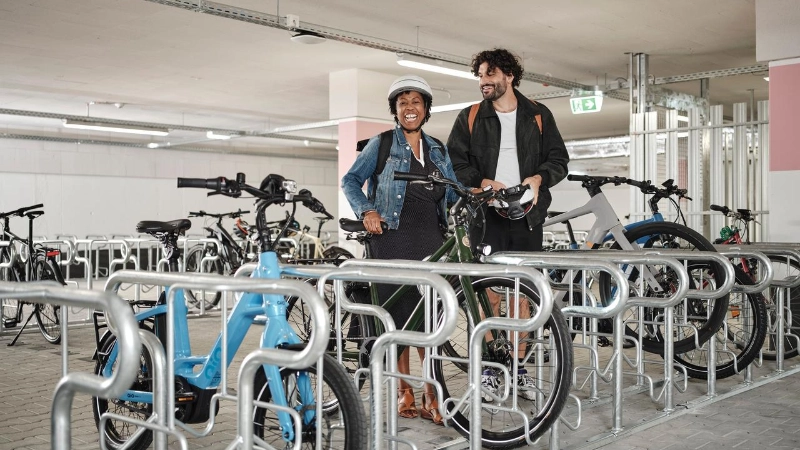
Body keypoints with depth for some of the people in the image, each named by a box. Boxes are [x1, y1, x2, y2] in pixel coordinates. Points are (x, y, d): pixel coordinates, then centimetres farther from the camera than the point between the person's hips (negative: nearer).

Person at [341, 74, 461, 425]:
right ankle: (403, 390, 9)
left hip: (431, 238, 3)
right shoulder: (381, 144, 9)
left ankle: (431, 394, 6)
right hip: (393, 237, -3)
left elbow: (454, 192, 19)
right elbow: (351, 180, 7)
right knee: (399, 312, -2)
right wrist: (366, 211, -8)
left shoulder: (438, 150, 20)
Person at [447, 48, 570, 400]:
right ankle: (488, 368, 9)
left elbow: (558, 158, 10)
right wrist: (484, 183, -15)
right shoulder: (470, 118, 8)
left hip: (526, 214, 1)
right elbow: (454, 163, 2)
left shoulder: (538, 116, 11)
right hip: (486, 214, -1)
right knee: (489, 294, -2)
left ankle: (519, 368, 14)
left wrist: (538, 178, -10)